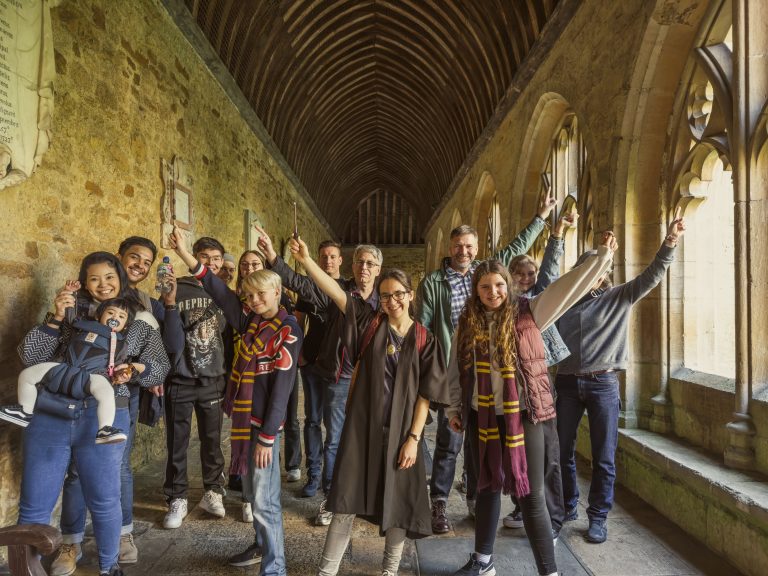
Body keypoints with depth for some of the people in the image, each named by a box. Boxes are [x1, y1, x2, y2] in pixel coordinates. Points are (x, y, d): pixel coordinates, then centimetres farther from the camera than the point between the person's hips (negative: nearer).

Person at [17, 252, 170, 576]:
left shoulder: (140, 321, 8)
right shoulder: (71, 310, 8)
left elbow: (162, 367, 8)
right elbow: (30, 357, 3)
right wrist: (55, 318, -8)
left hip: (104, 417, -1)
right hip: (50, 414, 1)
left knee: (104, 499, 9)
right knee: (34, 504, 7)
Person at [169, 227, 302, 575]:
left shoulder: (288, 332, -14)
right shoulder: (249, 321, 6)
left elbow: (281, 387, -16)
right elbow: (219, 292, 4)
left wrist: (267, 438, -16)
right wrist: (185, 253, -4)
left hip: (264, 423, -7)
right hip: (243, 418, 7)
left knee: (264, 500, -1)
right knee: (251, 493, 21)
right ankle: (262, 547, 40)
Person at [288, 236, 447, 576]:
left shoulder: (424, 341, -2)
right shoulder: (370, 323, -1)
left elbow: (425, 395, -2)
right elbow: (335, 292, -12)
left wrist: (413, 438, -7)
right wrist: (305, 260, -23)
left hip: (399, 432, 0)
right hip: (361, 427, 0)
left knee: (398, 506, 12)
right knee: (346, 501, 7)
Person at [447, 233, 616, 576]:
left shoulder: (528, 313, -5)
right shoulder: (467, 323, 2)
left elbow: (569, 286, -8)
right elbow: (455, 371, 9)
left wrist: (603, 255, -12)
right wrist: (454, 408, 12)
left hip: (523, 416, -3)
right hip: (482, 417, 3)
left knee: (531, 496, 2)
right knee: (487, 489, 18)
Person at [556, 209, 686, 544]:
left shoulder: (619, 298, 3)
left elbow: (651, 276, -8)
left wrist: (670, 242, -20)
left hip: (604, 384, -2)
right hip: (567, 383, 2)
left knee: (603, 457, 6)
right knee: (562, 452, 12)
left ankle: (598, 517, 21)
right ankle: (567, 507, 31)